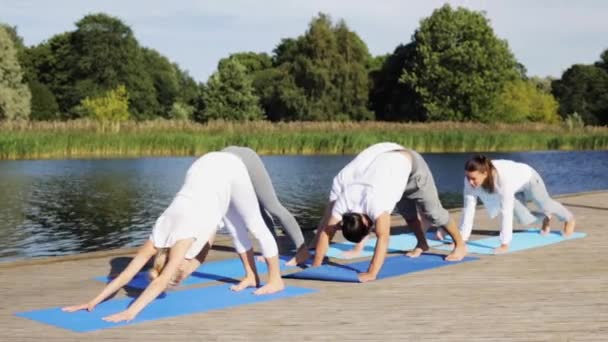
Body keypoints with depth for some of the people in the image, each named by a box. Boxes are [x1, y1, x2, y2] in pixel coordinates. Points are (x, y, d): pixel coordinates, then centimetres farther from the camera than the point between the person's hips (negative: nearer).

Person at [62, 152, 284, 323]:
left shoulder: (182, 239, -28)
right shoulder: (158, 239, -12)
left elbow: (162, 280, -37)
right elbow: (125, 275, -12)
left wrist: (131, 312, -43)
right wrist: (93, 302, -18)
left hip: (228, 168, -5)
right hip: (205, 168, 5)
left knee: (255, 224, 8)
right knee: (235, 226, 19)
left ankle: (276, 280, 21)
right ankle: (251, 277, 34)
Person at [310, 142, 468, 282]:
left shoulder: (375, 202, -43)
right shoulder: (340, 201, -26)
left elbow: (383, 237, -51)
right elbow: (325, 230, -24)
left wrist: (371, 274, -57)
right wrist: (316, 265, -28)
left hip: (408, 161, -6)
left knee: (432, 211, 1)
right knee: (406, 209, 17)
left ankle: (460, 245, 20)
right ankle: (422, 243, 39)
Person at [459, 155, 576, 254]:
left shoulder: (503, 178, -50)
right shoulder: (471, 179, -35)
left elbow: (506, 212, -50)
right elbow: (468, 208, -30)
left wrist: (505, 244, -51)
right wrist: (461, 239, -32)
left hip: (527, 177, -4)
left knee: (546, 205, 21)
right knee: (524, 220, 14)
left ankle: (569, 219, 56)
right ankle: (546, 218, 50)